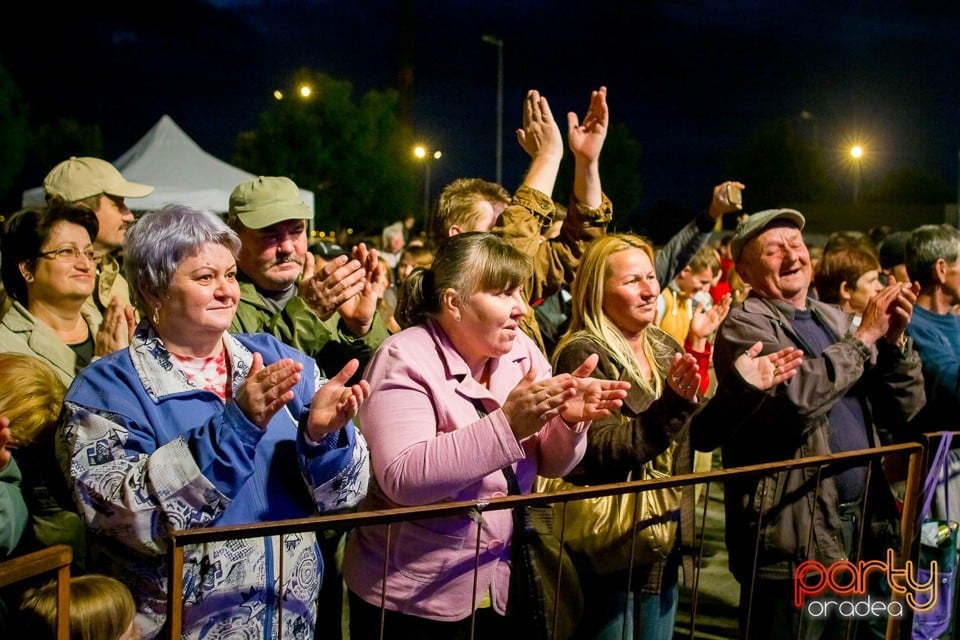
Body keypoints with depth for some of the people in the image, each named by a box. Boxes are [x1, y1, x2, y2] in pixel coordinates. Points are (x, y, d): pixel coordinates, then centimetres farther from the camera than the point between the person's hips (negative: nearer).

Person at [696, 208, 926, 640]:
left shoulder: (833, 319, 13)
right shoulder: (744, 324, -8)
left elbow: (903, 411, 10)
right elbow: (794, 395, -27)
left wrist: (895, 340, -6)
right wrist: (865, 337, -16)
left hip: (861, 524, 7)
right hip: (796, 536, -7)